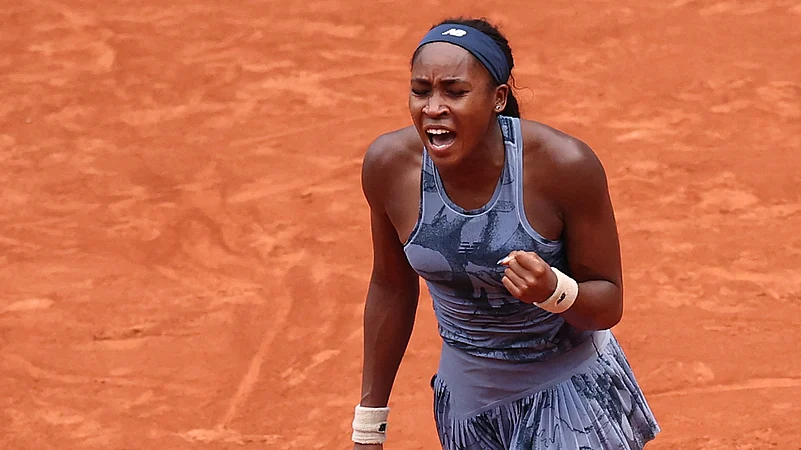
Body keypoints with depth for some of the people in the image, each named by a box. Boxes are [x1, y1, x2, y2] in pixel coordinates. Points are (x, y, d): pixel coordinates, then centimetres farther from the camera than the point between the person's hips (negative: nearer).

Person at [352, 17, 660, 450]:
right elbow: (391, 287, 4)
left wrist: (554, 292, -35)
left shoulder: (565, 165, -22)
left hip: (573, 394, -2)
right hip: (468, 404, 2)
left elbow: (609, 304, -12)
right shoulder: (388, 165, -13)